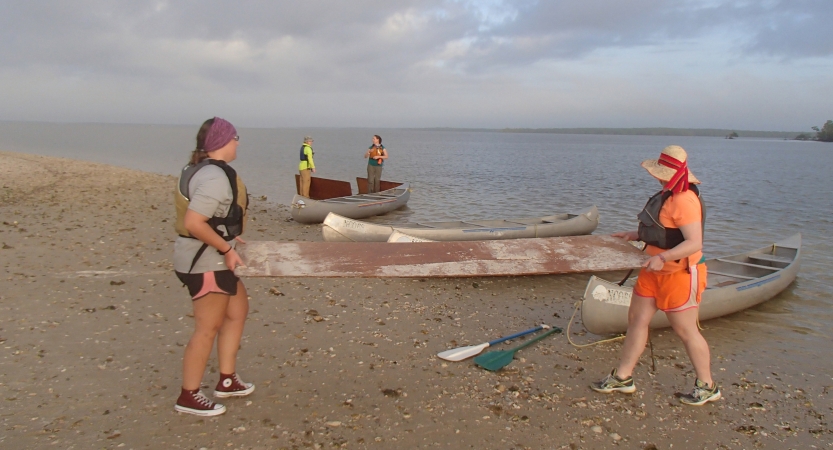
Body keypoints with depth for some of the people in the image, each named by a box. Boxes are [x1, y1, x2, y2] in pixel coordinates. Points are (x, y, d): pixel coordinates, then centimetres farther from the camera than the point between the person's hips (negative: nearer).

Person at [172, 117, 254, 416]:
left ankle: (227, 380, 28)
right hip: (206, 262, -11)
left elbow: (196, 215, 18)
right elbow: (194, 223, -29)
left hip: (213, 258, 11)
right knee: (208, 329, -1)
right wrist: (226, 248, -21)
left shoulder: (204, 170, 9)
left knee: (237, 311, 18)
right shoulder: (215, 177, -23)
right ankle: (188, 397, 12)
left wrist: (226, 236, 15)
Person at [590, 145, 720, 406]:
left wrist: (662, 257, -38)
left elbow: (694, 242, -29)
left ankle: (707, 387, 22)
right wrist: (636, 236, 17)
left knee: (686, 331, 3)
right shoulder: (668, 194, 10)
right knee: (636, 319, 10)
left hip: (680, 274, -10)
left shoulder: (684, 200, -23)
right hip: (655, 272, 10)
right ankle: (622, 377, 20)